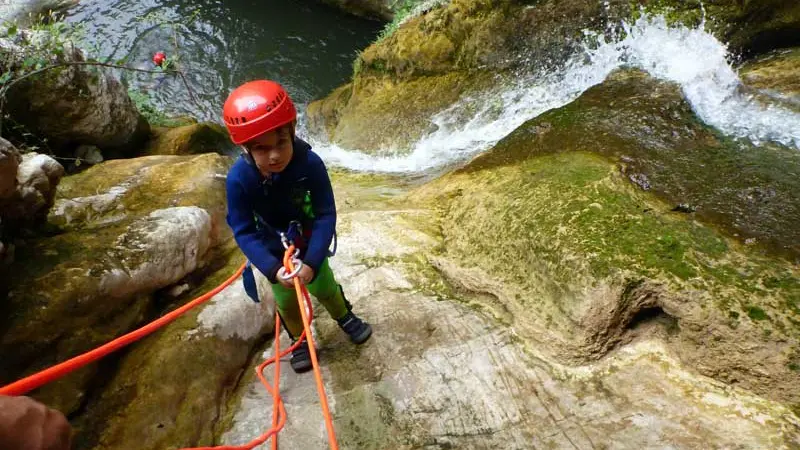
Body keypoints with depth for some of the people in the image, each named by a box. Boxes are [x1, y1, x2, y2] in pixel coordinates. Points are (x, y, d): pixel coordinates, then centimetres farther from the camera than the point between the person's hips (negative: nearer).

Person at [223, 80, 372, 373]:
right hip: (272, 249, 0)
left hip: (308, 241, 0)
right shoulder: (238, 179, -32)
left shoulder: (310, 164, -33)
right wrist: (273, 269, -36)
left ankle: (345, 317, 50)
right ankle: (299, 341, 44)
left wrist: (311, 262, -35)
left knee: (325, 287, 19)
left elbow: (326, 216, -27)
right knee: (286, 301, 15)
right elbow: (243, 232, -24)